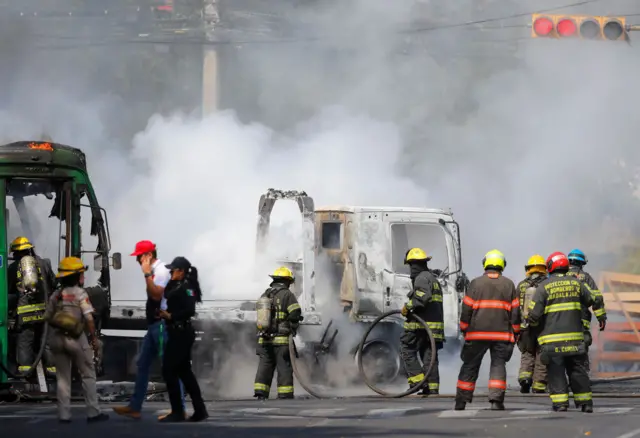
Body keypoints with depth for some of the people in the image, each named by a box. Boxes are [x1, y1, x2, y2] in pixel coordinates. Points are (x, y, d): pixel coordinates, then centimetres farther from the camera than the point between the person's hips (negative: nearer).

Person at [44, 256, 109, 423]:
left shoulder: (55, 295, 6)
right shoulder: (80, 294, -8)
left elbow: (47, 318, 4)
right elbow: (89, 318, -13)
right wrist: (94, 339, -8)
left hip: (57, 338, 4)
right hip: (75, 339, -4)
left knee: (63, 377, 10)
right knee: (88, 375, 6)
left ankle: (64, 414, 6)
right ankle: (93, 412, 3)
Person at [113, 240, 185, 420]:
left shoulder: (161, 271, -15)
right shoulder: (154, 271, 14)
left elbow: (157, 295, -27)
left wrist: (147, 274, -26)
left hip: (161, 324, -10)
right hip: (154, 324, 10)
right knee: (142, 365, 11)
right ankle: (135, 407, 15)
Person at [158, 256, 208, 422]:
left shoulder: (186, 287, -14)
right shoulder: (177, 286, 16)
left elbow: (189, 310, -24)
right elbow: (164, 297, 11)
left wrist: (170, 316, -21)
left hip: (181, 334, -10)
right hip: (178, 333, 10)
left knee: (169, 370, -7)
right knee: (184, 371, 13)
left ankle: (177, 412, -5)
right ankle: (199, 410, 15)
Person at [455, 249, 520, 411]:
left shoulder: (475, 283, 1)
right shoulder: (509, 285, 5)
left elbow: (466, 309, 1)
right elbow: (515, 311, 5)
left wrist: (464, 330, 11)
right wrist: (515, 333, 13)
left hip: (477, 333, 0)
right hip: (502, 334, 0)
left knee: (470, 366, 8)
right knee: (498, 365, 4)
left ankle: (461, 402, 8)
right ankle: (496, 400, -10)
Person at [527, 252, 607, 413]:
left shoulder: (544, 286, -6)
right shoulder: (576, 283, 8)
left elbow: (534, 313, -10)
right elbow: (596, 300, 17)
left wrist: (533, 323, 13)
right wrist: (602, 317, 33)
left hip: (552, 338, -4)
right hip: (575, 336, 4)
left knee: (556, 371, 1)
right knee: (577, 370, 12)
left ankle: (560, 402, -6)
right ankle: (585, 402, 13)